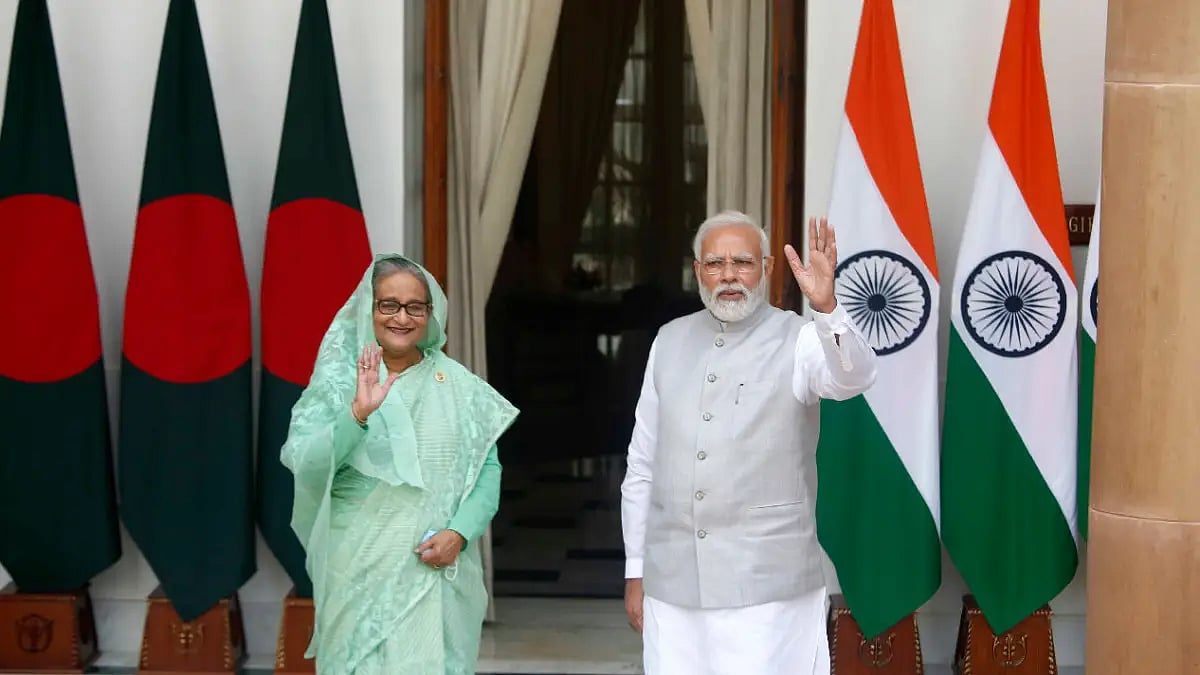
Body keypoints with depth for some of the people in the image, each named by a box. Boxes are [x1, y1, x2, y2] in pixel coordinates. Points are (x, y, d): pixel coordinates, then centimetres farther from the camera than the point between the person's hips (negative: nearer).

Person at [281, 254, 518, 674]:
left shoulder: (458, 384, 5)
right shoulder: (337, 380, -1)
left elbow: (488, 469, 4)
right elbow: (305, 466, -11)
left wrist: (459, 533, -11)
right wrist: (358, 413, -24)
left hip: (440, 570, 2)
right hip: (361, 570, -1)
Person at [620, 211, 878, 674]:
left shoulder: (797, 340, -2)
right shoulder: (669, 341, 9)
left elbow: (853, 378, -24)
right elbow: (642, 464, 13)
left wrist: (826, 306, -42)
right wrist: (635, 570, 12)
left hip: (766, 584, -3)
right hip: (671, 583, 4)